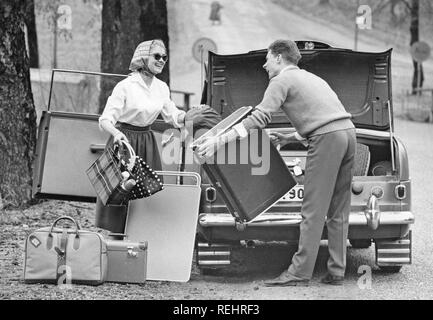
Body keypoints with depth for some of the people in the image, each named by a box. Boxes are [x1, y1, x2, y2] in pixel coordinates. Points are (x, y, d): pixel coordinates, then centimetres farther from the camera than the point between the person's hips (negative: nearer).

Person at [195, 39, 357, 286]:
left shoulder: (282, 80, 3)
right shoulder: (310, 78, 30)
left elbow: (259, 118, -8)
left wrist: (219, 141, -10)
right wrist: (289, 138, 39)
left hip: (328, 139, -8)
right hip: (348, 131, 8)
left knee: (313, 212, -7)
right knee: (338, 211, 10)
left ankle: (299, 273, -7)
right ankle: (336, 272, 10)